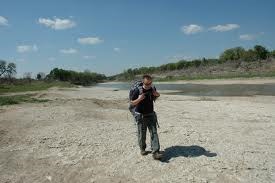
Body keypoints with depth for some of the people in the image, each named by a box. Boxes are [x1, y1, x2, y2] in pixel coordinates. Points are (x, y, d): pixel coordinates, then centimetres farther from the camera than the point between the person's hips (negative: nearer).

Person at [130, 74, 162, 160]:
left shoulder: (152, 88, -2)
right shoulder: (137, 90, -15)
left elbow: (157, 95, 20)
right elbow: (132, 103, -7)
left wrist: (157, 94, -4)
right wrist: (139, 99, -26)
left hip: (151, 114, 3)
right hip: (140, 115, -3)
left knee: (154, 133, -4)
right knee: (142, 134, 10)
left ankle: (155, 152, -2)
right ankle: (142, 148, 33)